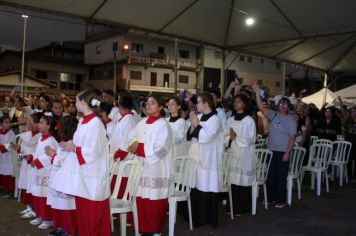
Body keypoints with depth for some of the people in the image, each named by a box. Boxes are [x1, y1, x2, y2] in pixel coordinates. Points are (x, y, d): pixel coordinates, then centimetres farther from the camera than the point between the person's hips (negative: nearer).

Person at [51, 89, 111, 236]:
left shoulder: (95, 123, -17)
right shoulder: (83, 121, 10)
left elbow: (94, 151, -21)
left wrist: (73, 149, -13)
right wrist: (70, 145, 2)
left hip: (92, 173, -9)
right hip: (82, 171, 9)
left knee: (93, 212, 2)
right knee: (82, 209, 17)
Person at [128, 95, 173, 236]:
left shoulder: (163, 125, -8)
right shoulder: (142, 123, 13)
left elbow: (159, 147, -18)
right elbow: (132, 137, 11)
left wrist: (139, 147, -17)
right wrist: (134, 145, -11)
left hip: (156, 171, -7)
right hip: (142, 169, 7)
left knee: (154, 202, 0)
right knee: (142, 201, 10)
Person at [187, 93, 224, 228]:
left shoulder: (215, 120, -10)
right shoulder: (198, 117, 10)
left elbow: (206, 136, -21)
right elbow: (189, 135, 9)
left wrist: (197, 125, -10)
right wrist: (192, 125, -8)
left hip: (207, 159, -7)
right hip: (196, 157, 7)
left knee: (206, 188, -2)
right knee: (195, 187, 10)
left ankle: (206, 218, 10)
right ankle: (196, 216, 23)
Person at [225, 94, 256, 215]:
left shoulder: (249, 120, -5)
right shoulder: (230, 120, 11)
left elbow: (251, 139, -9)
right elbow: (226, 137, 10)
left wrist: (236, 137, -13)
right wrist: (230, 138, -10)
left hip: (245, 154, -5)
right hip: (233, 153, 5)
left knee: (243, 181, -2)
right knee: (233, 180, 4)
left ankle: (242, 208, 9)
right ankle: (233, 207, 14)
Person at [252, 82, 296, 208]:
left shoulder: (291, 120, -4)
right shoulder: (273, 115, 5)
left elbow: (292, 138, -7)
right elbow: (261, 107, -6)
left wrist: (287, 152, -14)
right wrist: (257, 93, -15)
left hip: (283, 152, -4)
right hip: (271, 150, 4)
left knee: (281, 176, 3)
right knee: (270, 175, 12)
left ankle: (281, 200, 13)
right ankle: (270, 198, 24)